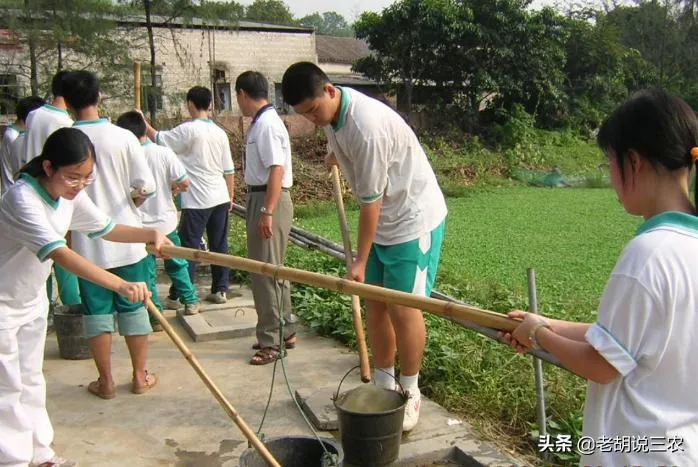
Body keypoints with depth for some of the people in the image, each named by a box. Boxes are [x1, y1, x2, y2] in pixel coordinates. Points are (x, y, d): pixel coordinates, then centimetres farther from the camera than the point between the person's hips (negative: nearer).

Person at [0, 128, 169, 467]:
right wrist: (120, 285, -53)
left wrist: (149, 234, -14)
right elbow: (60, 254, -44)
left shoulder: (70, 195, -8)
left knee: (31, 379, 18)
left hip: (31, 298, 8)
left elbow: (105, 228, 4)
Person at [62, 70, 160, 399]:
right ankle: (140, 376, 21)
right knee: (133, 307, 12)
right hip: (126, 239, 0)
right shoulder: (122, 137, -9)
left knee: (97, 310, 11)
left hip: (88, 243, 0)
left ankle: (105, 381, 20)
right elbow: (147, 186, -9)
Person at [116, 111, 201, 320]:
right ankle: (190, 301, 27)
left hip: (140, 225, -1)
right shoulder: (163, 152, -10)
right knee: (177, 263, 20)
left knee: (147, 271, 9)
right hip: (166, 220, 1)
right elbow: (185, 183, -11)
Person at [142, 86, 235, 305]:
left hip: (197, 201, -6)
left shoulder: (188, 130, -11)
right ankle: (220, 290, 17)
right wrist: (231, 196, 19)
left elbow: (158, 138, -7)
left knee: (188, 248, 0)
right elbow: (229, 170, 10)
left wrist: (143, 122, 10)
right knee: (219, 246, 11)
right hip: (220, 198, 6)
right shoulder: (220, 132, 8)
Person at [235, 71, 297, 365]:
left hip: (269, 201, -10)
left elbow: (276, 170, -23)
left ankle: (271, 340, 7)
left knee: (265, 272, -3)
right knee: (271, 270, 17)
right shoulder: (262, 122, 14)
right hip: (260, 199, 10)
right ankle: (284, 331, 29)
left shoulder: (267, 124, -16)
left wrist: (267, 212, -26)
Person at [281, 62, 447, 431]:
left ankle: (410, 394, 15)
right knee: (374, 304, 10)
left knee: (403, 309, -3)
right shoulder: (331, 111, -4)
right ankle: (383, 385, 24)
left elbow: (371, 201, -24)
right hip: (381, 220, 9)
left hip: (413, 219, -8)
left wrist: (360, 260, -17)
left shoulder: (365, 126, -30)